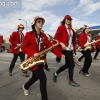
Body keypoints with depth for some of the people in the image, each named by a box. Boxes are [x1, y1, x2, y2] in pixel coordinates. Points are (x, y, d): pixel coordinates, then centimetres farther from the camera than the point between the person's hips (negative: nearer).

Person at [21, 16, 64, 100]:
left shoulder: (43, 35, 6)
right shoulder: (29, 34, -8)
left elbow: (50, 46, 0)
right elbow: (24, 47, -7)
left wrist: (59, 54, -10)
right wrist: (33, 53, -23)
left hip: (40, 60, 6)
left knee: (35, 77, 22)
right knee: (43, 78, -12)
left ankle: (25, 87, 53)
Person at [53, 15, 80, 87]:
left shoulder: (71, 29, 16)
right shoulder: (61, 28, -6)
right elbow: (56, 38, -10)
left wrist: (74, 47, 13)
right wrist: (61, 44, -22)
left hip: (70, 49, 8)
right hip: (66, 49, -8)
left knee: (67, 64, 12)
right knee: (72, 64, -5)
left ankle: (56, 73, 29)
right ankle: (71, 80, 13)